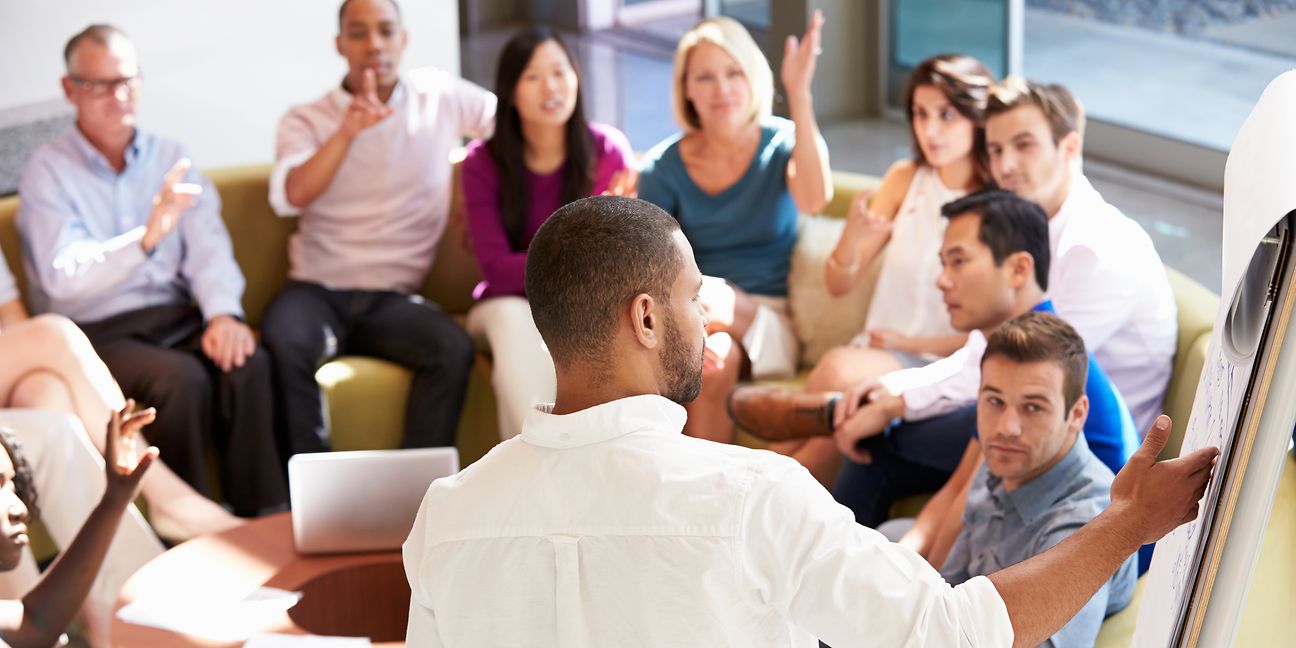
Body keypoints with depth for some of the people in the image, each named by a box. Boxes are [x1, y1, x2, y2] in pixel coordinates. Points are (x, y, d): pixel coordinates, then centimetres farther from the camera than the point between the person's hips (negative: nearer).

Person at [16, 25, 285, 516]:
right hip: (95, 331, -4)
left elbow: (208, 245, 2)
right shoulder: (48, 171, -1)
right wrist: (146, 238, -32)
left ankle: (264, 516, -20)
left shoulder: (170, 158, 14)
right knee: (181, 379, -31)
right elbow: (61, 276, -16)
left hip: (173, 315, 4)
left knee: (247, 363, -26)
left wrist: (223, 311, -19)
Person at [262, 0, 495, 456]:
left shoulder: (440, 97, 9)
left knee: (453, 348, -31)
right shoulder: (306, 121, 5)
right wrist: (347, 131, -27)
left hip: (393, 298, 1)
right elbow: (291, 196, -14)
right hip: (317, 289, -1)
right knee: (282, 346, -35)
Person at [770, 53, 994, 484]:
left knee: (840, 369, -32)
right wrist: (853, 235, -13)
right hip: (877, 350, 4)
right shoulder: (905, 179, 8)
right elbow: (838, 285, 8)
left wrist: (912, 343, -9)